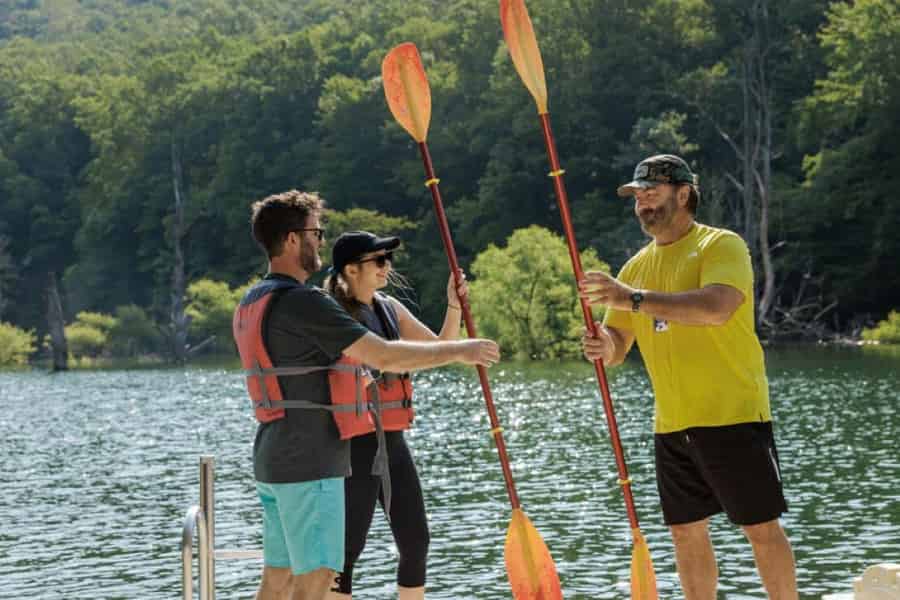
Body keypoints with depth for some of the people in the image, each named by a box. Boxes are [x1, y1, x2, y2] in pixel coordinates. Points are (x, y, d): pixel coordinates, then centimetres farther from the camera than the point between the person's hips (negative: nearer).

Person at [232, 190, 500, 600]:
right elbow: (385, 356, -19)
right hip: (310, 463, -10)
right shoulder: (303, 302, -17)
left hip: (273, 459, 10)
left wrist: (353, 377, 31)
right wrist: (459, 351, -9)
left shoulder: (251, 303, 14)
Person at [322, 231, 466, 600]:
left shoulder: (391, 309, 12)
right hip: (357, 444, -8)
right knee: (350, 545, -4)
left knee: (415, 542, 10)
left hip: (393, 442, 8)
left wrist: (454, 307, -1)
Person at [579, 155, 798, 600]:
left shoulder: (720, 245, -8)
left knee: (762, 527, -1)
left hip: (733, 415, -6)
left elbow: (718, 308, -27)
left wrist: (635, 298, -32)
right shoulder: (637, 266, 13)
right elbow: (617, 346, 12)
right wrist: (604, 347, -13)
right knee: (686, 531, 10)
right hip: (672, 425, 6)